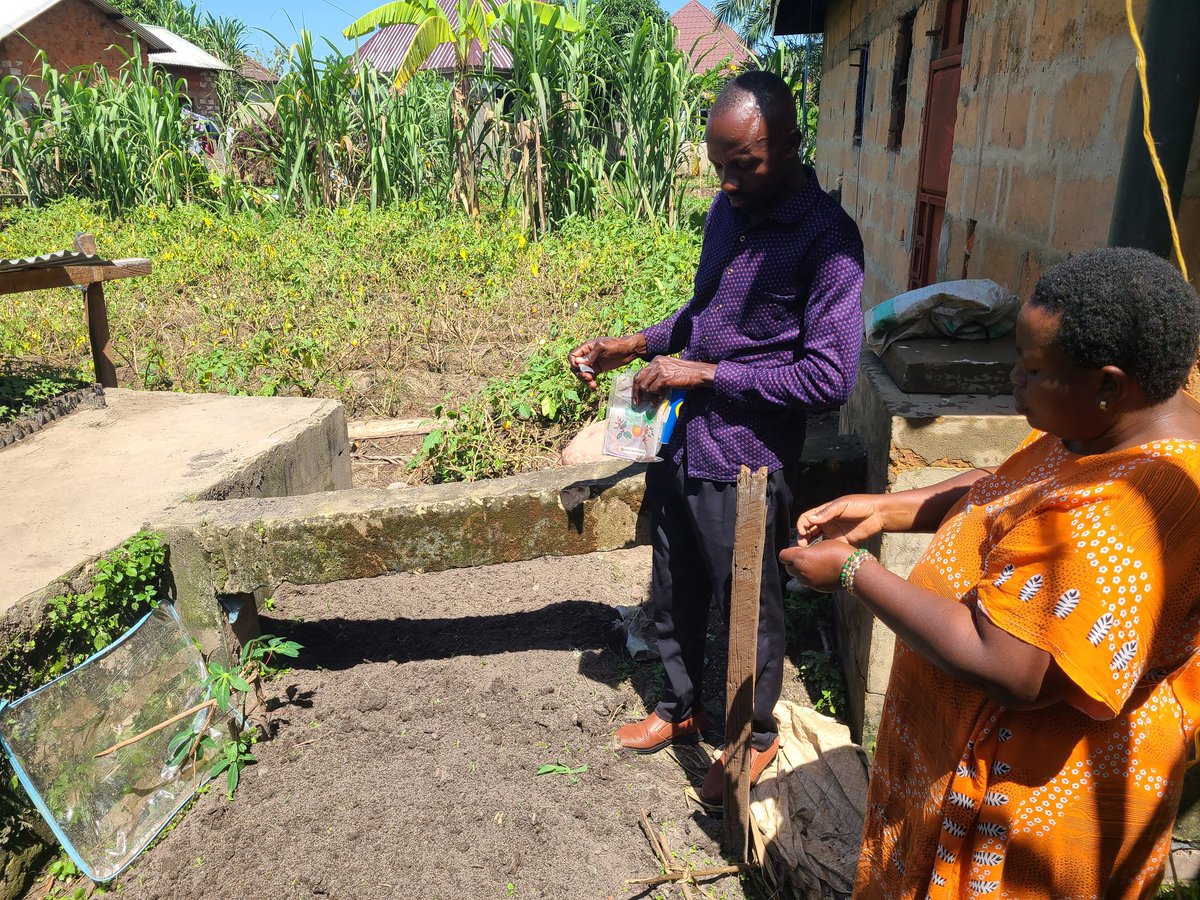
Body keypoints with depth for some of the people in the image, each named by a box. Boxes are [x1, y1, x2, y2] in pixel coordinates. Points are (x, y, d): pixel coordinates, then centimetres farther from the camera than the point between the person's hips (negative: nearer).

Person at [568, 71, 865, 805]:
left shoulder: (825, 238, -16)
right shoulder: (730, 209, 6)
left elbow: (831, 376, -20)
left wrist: (706, 373, -20)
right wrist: (632, 346, 5)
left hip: (745, 461, -7)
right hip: (679, 439, 7)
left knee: (750, 607, 12)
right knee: (675, 592, 21)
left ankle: (757, 733, 37)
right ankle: (681, 708, 44)